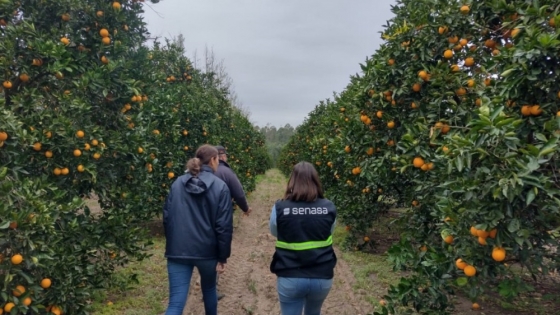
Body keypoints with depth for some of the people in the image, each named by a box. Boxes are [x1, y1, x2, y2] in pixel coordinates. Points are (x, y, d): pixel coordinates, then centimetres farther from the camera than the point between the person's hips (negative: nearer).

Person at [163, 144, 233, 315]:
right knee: (209, 288, 25)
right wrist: (223, 257, -3)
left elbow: (167, 218, 6)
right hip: (207, 250, -2)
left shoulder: (177, 183, 3)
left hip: (178, 251, 2)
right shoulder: (220, 187, -8)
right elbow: (224, 226, -11)